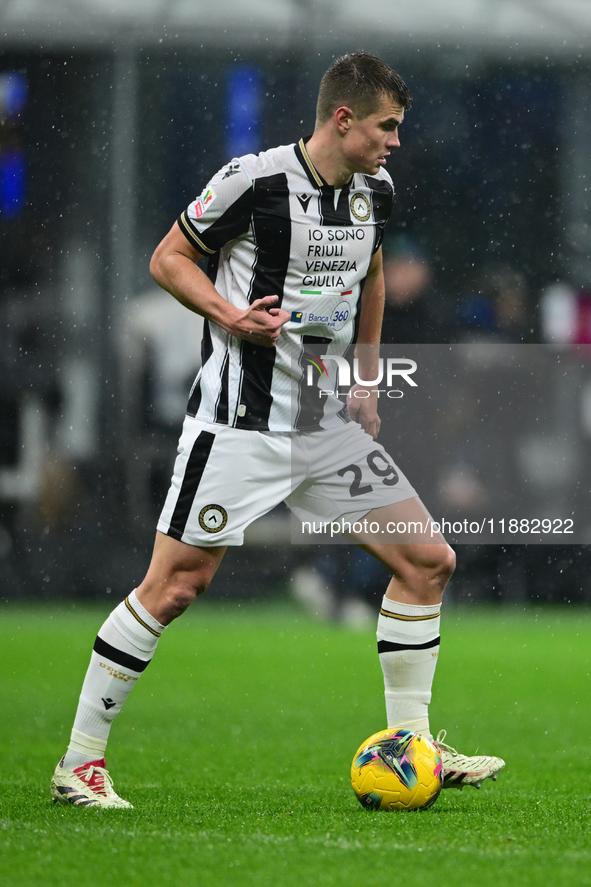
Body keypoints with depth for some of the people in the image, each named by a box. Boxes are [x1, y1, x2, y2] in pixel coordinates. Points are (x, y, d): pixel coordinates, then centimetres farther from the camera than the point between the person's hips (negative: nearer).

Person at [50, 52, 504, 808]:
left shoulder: (374, 191, 7)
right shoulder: (254, 179, -14)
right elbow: (168, 258, -5)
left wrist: (366, 379, 20)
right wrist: (229, 314, -20)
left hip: (329, 425, 7)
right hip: (239, 424, -7)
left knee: (428, 562, 2)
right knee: (175, 584, -9)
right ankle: (79, 761, 1)